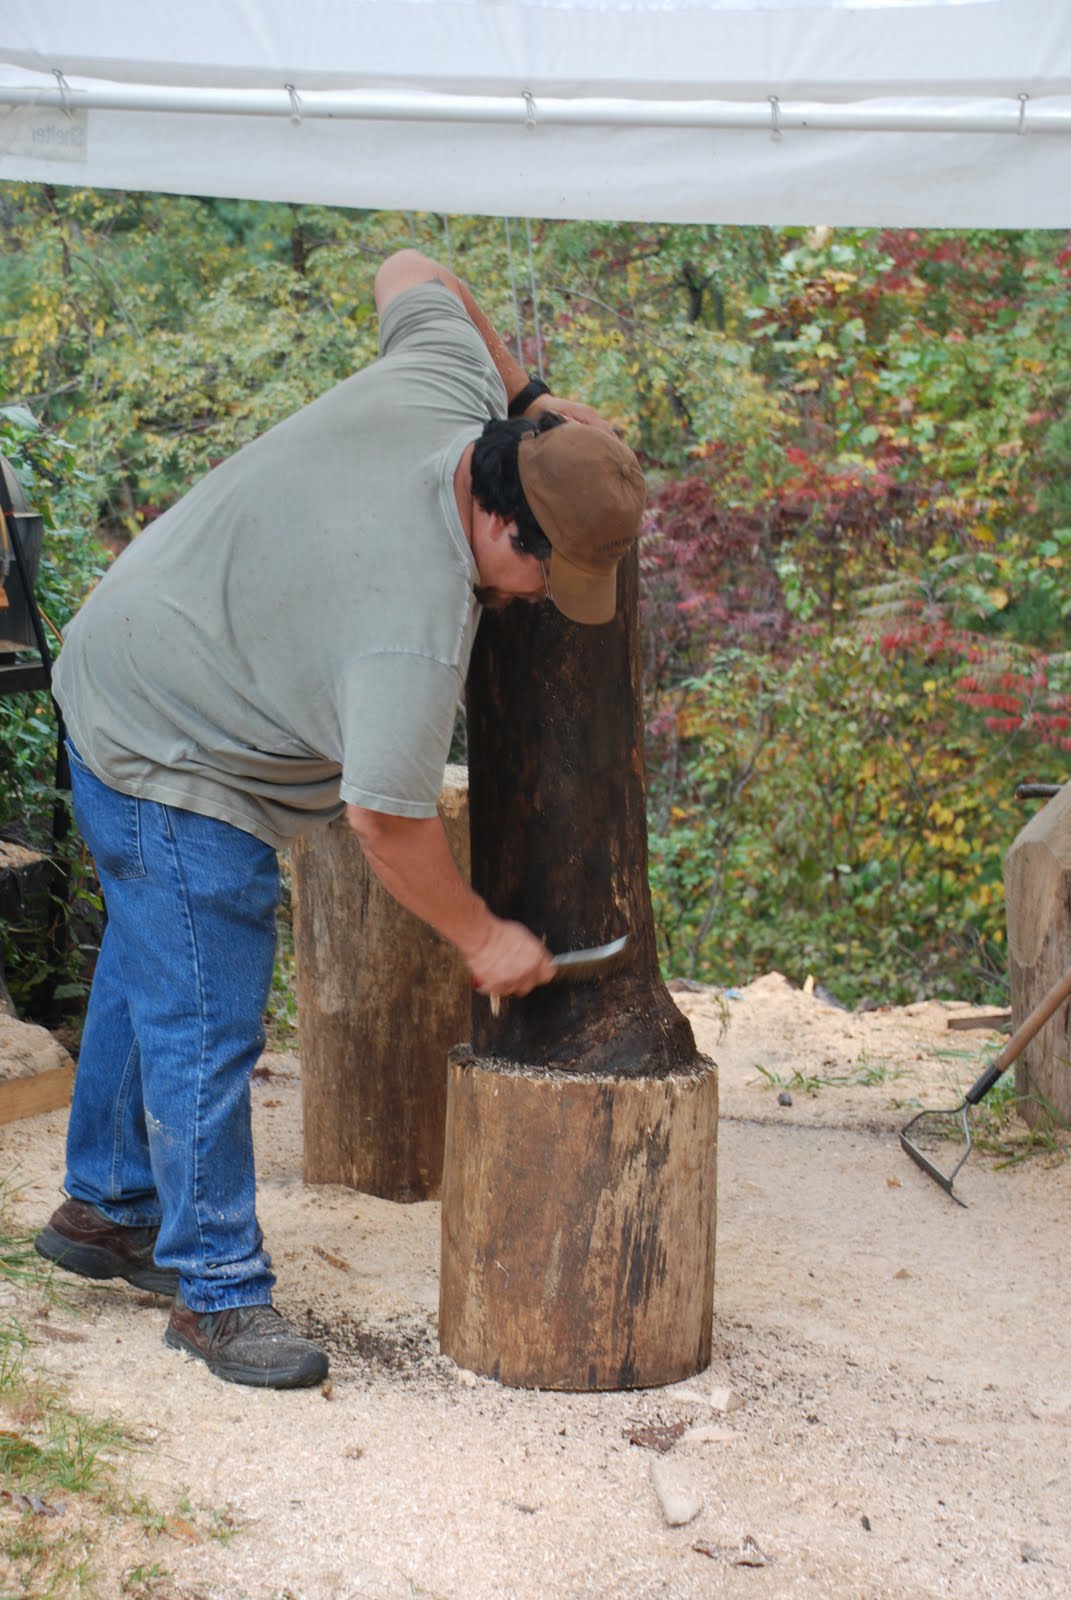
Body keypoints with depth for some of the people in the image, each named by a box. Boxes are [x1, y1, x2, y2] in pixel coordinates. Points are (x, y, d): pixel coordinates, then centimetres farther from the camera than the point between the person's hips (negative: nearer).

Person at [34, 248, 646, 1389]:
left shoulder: (445, 375, -12)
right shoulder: (417, 626, -34)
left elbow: (412, 274, 10)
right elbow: (387, 823, -26)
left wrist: (529, 394, 11)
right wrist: (481, 938, -12)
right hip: (172, 760, -11)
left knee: (152, 968, 22)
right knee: (205, 1022, -5)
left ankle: (108, 1207, 38)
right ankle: (216, 1292, 6)